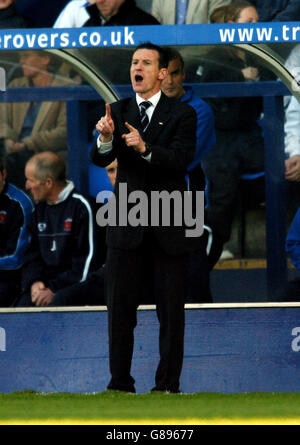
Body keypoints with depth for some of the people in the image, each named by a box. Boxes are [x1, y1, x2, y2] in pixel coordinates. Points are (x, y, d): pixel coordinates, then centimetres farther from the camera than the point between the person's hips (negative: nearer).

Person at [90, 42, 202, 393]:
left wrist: (145, 149, -33)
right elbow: (99, 160, -5)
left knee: (171, 309, 2)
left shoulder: (182, 114, -1)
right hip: (127, 227, 2)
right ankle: (120, 384, 7)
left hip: (169, 228, -2)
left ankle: (168, 385, 9)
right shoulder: (118, 111, 7)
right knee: (120, 305, 1)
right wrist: (105, 139, -28)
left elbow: (181, 159, -16)